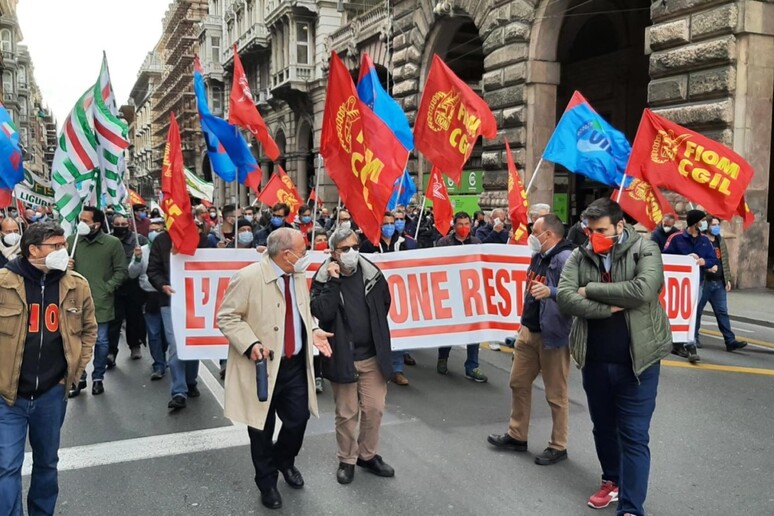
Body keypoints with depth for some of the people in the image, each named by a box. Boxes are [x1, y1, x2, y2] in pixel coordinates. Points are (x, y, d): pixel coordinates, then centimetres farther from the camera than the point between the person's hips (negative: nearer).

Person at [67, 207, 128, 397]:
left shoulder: (113, 243, -5)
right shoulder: (72, 240, 1)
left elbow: (121, 271, -2)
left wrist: (107, 288, -11)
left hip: (101, 301, -2)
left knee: (101, 341, 8)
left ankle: (98, 378, 25)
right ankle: (79, 378, 26)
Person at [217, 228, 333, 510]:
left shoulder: (299, 276, 4)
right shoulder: (248, 277, -18)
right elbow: (227, 317, -14)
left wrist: (313, 330, 0)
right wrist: (251, 344, -27)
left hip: (295, 365, 6)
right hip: (263, 367, -5)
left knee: (298, 420, 11)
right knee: (262, 429, 10)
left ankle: (284, 461, 43)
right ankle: (267, 482, 33)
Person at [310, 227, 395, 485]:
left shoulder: (372, 274, 0)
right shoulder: (323, 278, -7)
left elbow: (385, 305, 14)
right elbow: (321, 313, -21)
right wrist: (334, 281, -23)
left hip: (373, 356, 3)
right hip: (342, 357, -2)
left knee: (374, 409, 9)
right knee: (346, 413, 9)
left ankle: (368, 455, 29)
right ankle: (346, 460, 27)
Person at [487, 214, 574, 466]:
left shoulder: (565, 258, -19)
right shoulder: (539, 256, 10)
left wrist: (550, 291, -45)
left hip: (553, 335, -9)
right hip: (528, 331, 9)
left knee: (556, 394, 4)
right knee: (518, 383, 17)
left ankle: (558, 446, 19)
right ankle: (517, 436, 31)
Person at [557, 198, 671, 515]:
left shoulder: (644, 250, -7)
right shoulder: (579, 257, 1)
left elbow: (643, 290, -25)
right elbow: (564, 297, -11)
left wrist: (590, 290, -17)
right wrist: (609, 308, -21)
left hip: (636, 360, -4)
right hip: (594, 359, 4)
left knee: (633, 435, -1)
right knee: (603, 426, 19)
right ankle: (612, 481, 40)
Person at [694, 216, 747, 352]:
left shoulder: (720, 241, 14)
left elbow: (725, 261, 17)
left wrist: (727, 279, 14)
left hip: (719, 283, 6)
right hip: (704, 282, -6)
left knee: (722, 312, 5)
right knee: (697, 310, 5)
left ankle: (730, 341, 4)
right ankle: (694, 338, 16)